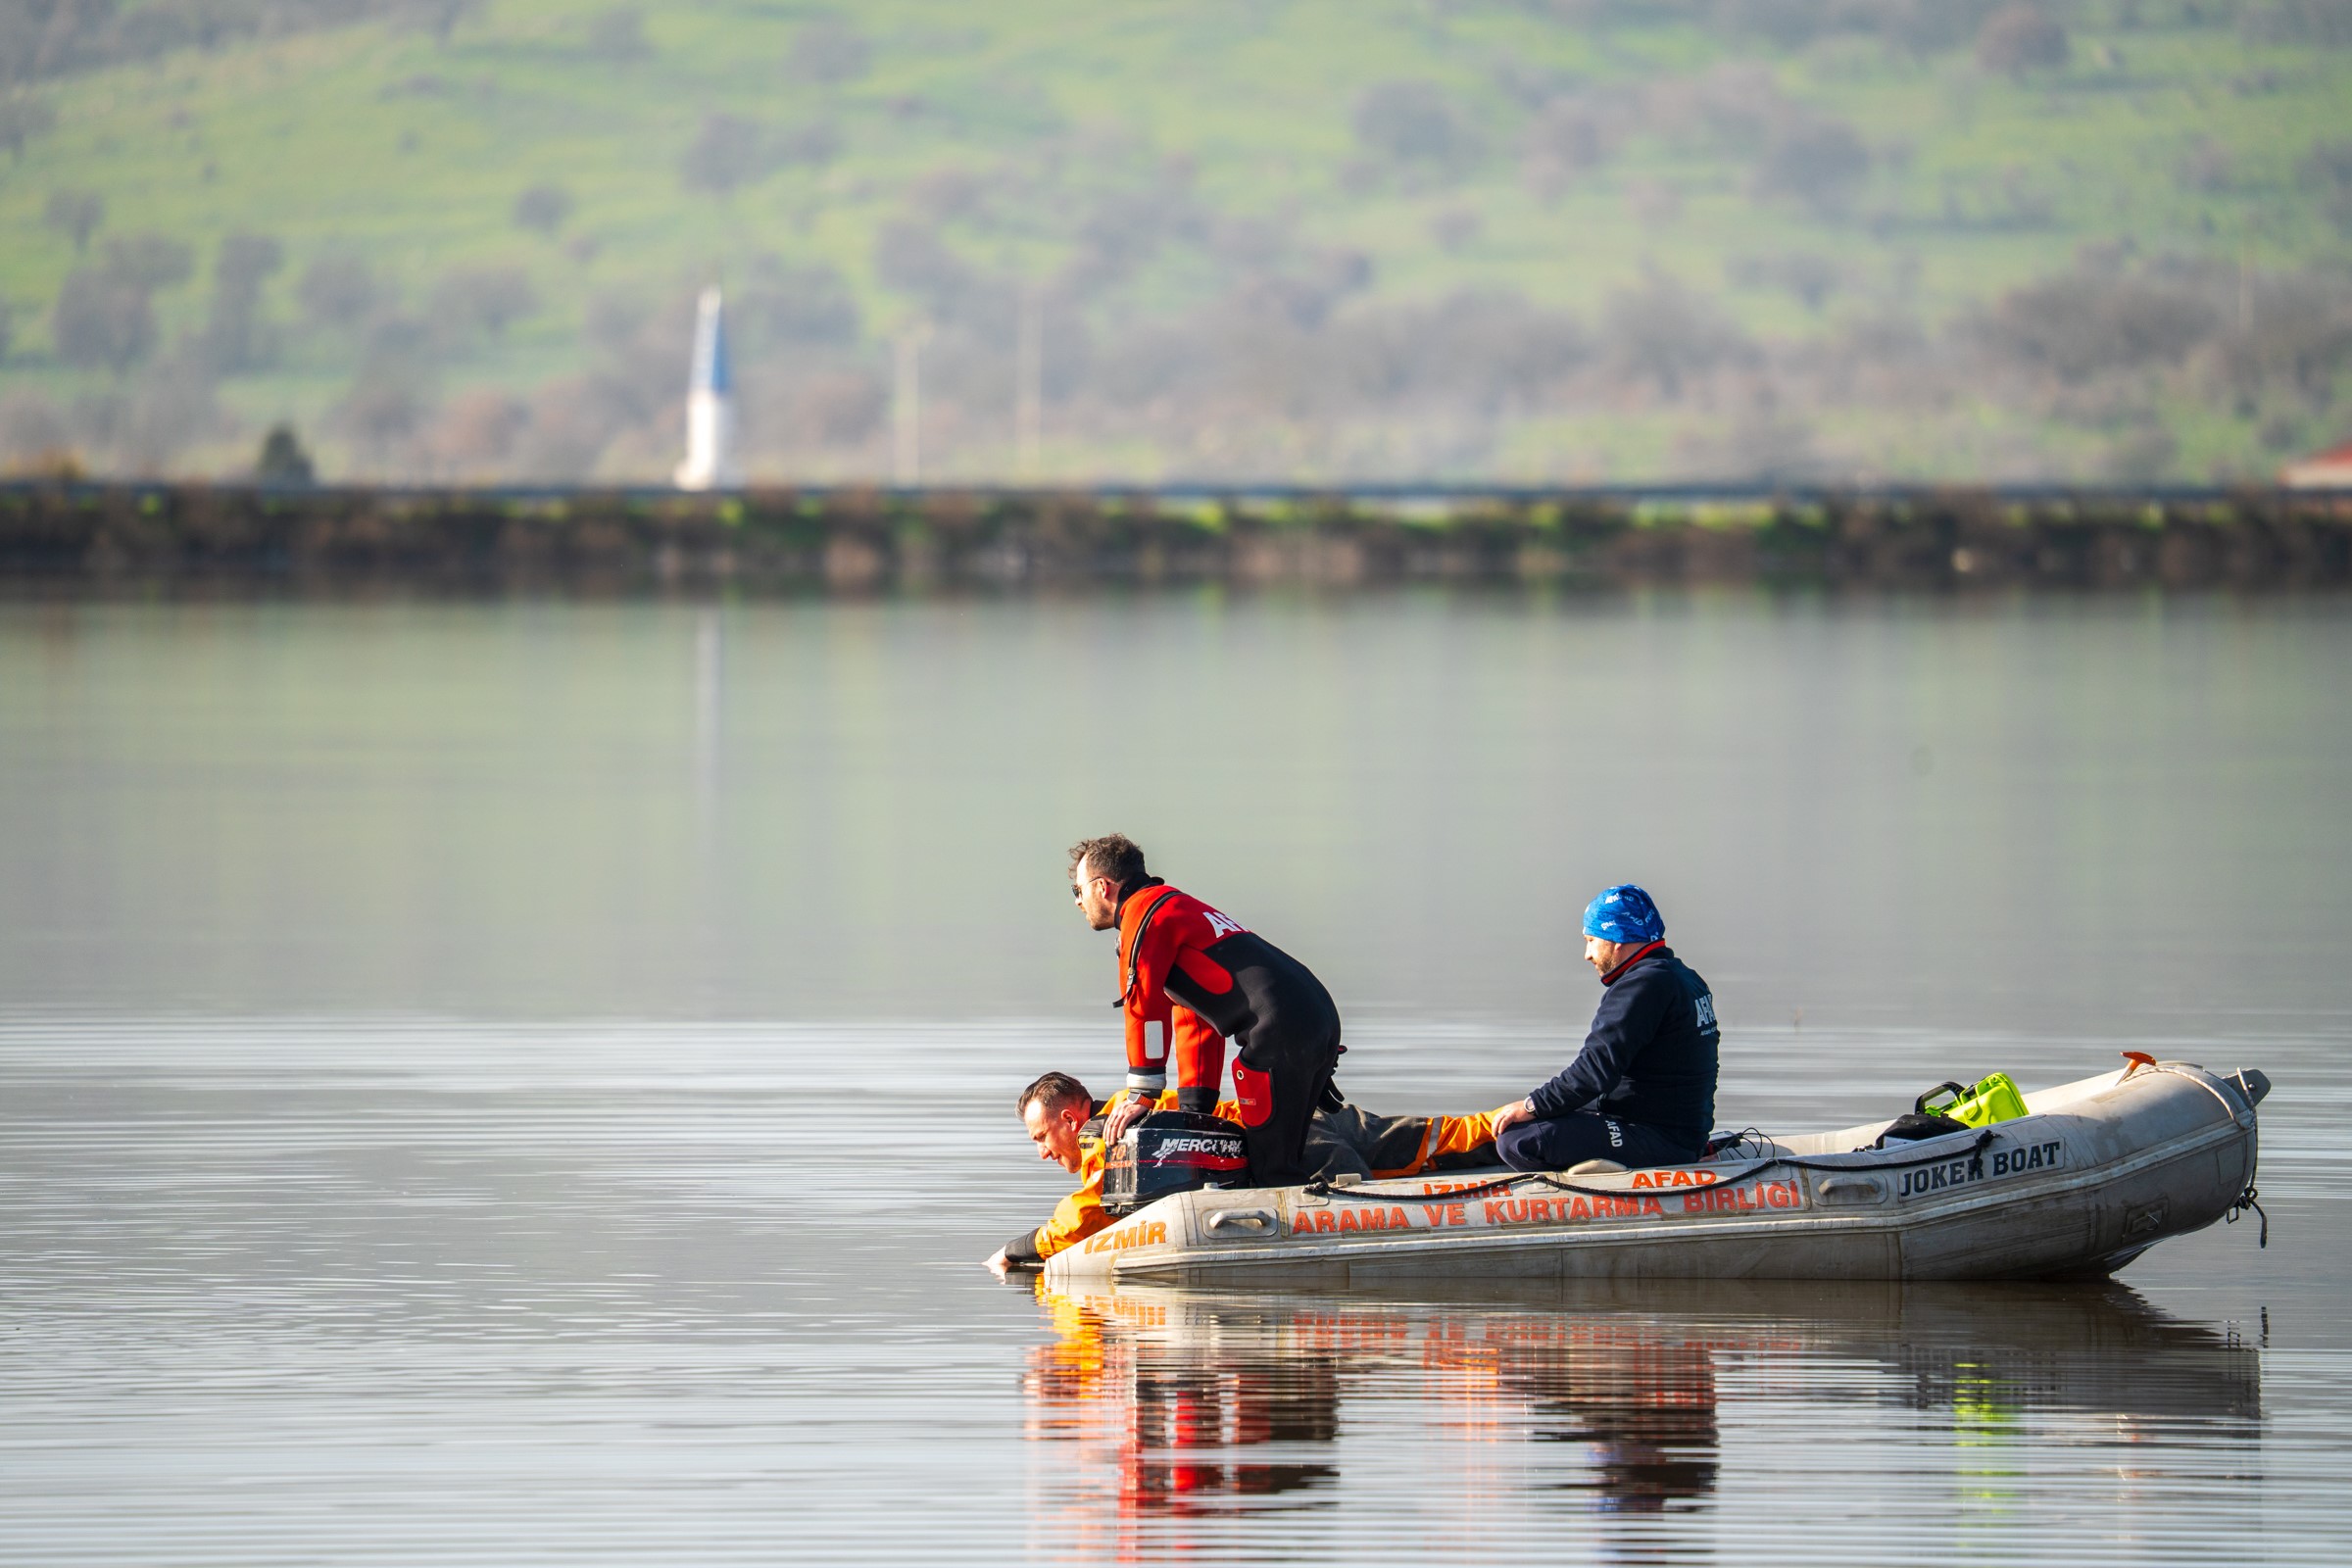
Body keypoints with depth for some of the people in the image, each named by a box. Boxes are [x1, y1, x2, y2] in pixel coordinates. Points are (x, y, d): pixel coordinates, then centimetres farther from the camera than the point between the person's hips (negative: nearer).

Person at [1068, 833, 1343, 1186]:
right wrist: (1193, 1107, 27)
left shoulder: (1144, 911, 1)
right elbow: (1195, 1021, 32)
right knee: (1283, 1157, 13)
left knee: (1269, 1165, -9)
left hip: (1280, 1028, -10)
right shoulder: (1181, 909, 31)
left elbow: (1146, 1006, -8)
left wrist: (1141, 1096, -5)